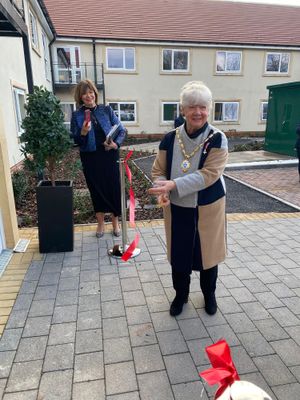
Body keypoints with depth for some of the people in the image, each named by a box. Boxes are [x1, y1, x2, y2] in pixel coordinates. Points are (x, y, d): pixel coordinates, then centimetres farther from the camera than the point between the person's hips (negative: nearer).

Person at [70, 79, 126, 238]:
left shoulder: (106, 110, 2)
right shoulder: (77, 115, 1)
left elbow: (121, 130, 4)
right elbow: (75, 140, 0)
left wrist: (116, 143, -14)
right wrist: (83, 132, -20)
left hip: (109, 155, 0)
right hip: (90, 158, 0)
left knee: (114, 187, 4)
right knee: (96, 189, 9)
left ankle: (115, 222, 22)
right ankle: (101, 223, 27)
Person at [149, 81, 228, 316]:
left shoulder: (218, 139, -13)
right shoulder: (170, 139, -4)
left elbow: (208, 174, -22)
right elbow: (158, 170, 1)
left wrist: (174, 185, -32)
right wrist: (163, 190, -21)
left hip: (207, 208, -2)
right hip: (177, 209, 3)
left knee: (207, 252, 15)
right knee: (179, 254, 15)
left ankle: (209, 295, 42)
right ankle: (180, 295, 40)